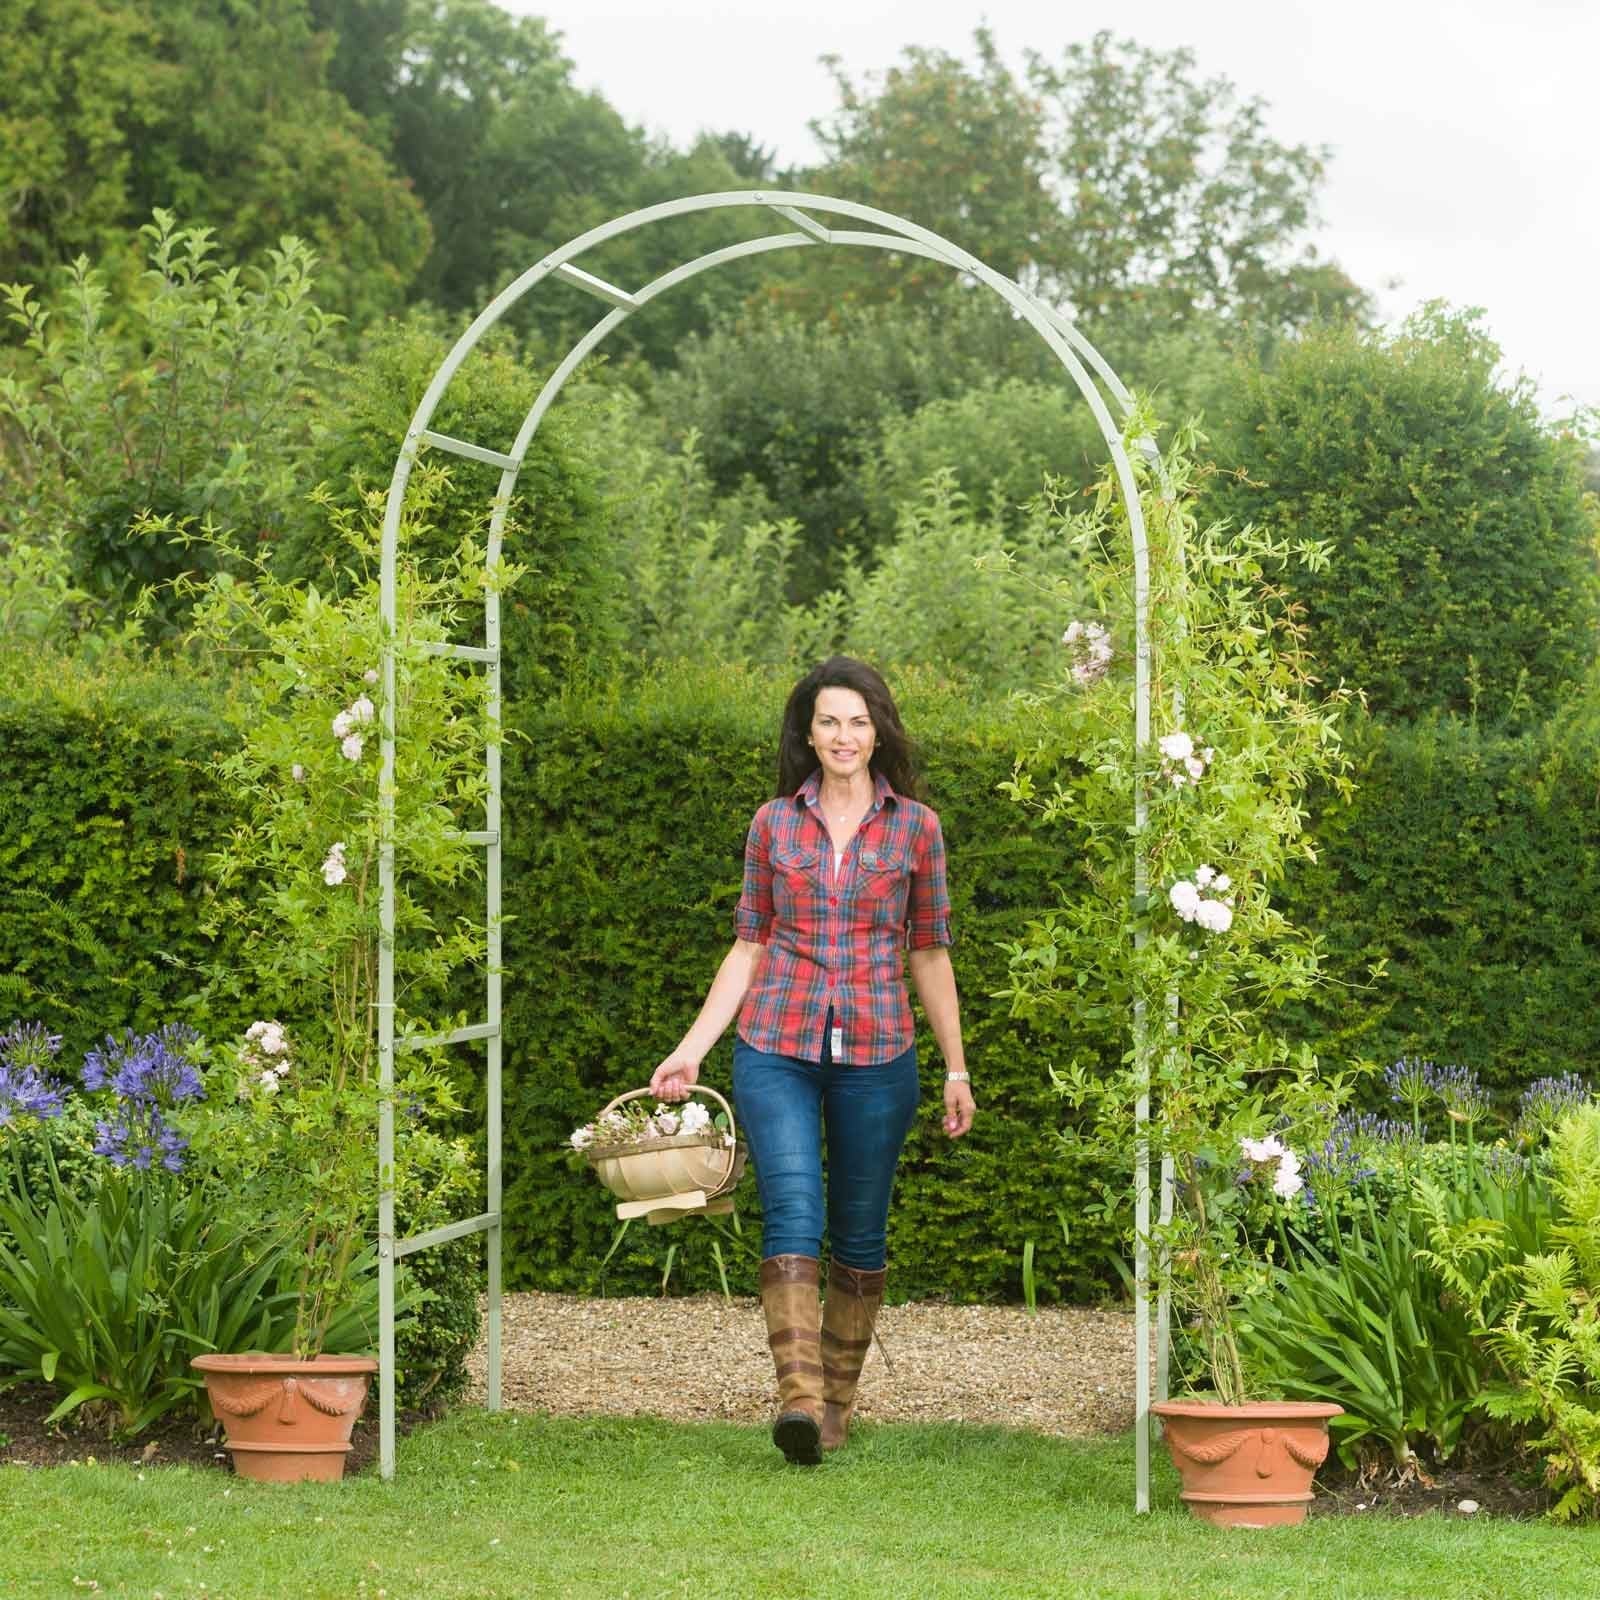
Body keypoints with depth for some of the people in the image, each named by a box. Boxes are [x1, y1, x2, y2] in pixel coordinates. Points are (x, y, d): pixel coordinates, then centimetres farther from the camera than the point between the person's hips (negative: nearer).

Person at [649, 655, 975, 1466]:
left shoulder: (915, 827, 4)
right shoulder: (773, 824, 6)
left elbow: (929, 952, 10)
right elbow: (750, 945, 11)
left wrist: (957, 1070, 10)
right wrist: (691, 1050, 5)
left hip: (876, 1051, 0)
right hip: (777, 1046, 0)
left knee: (859, 1231, 6)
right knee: (791, 1213, -16)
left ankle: (839, 1397, 19)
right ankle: (799, 1395, -24)